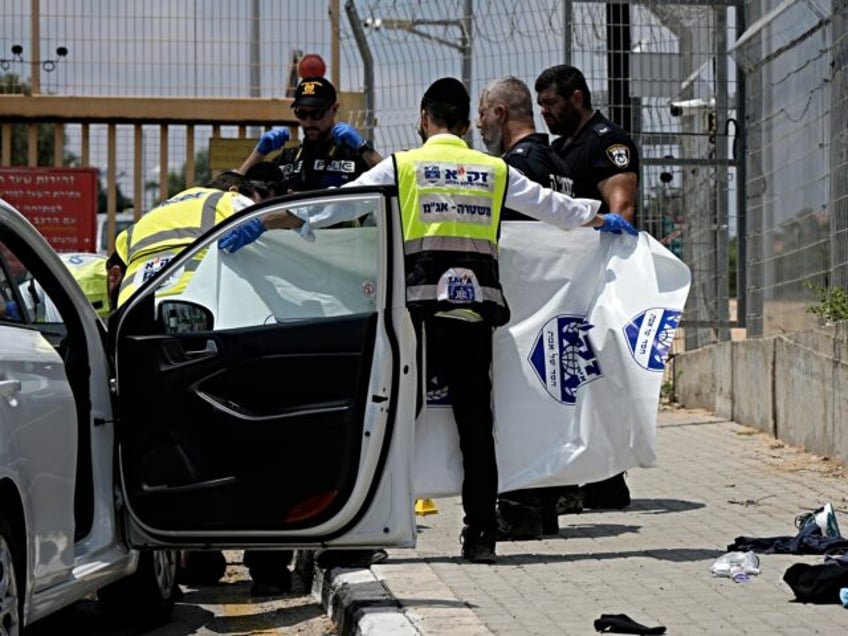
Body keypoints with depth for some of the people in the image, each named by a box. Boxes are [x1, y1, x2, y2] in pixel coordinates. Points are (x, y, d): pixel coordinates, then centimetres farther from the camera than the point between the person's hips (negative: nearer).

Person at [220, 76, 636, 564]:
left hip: (419, 307, -2)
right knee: (476, 422, 5)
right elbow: (551, 204, 24)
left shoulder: (402, 167, 4)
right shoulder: (495, 171, 12)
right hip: (476, 306, 2)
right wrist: (605, 219, 41)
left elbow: (336, 205, 1)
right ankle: (481, 534, 4)